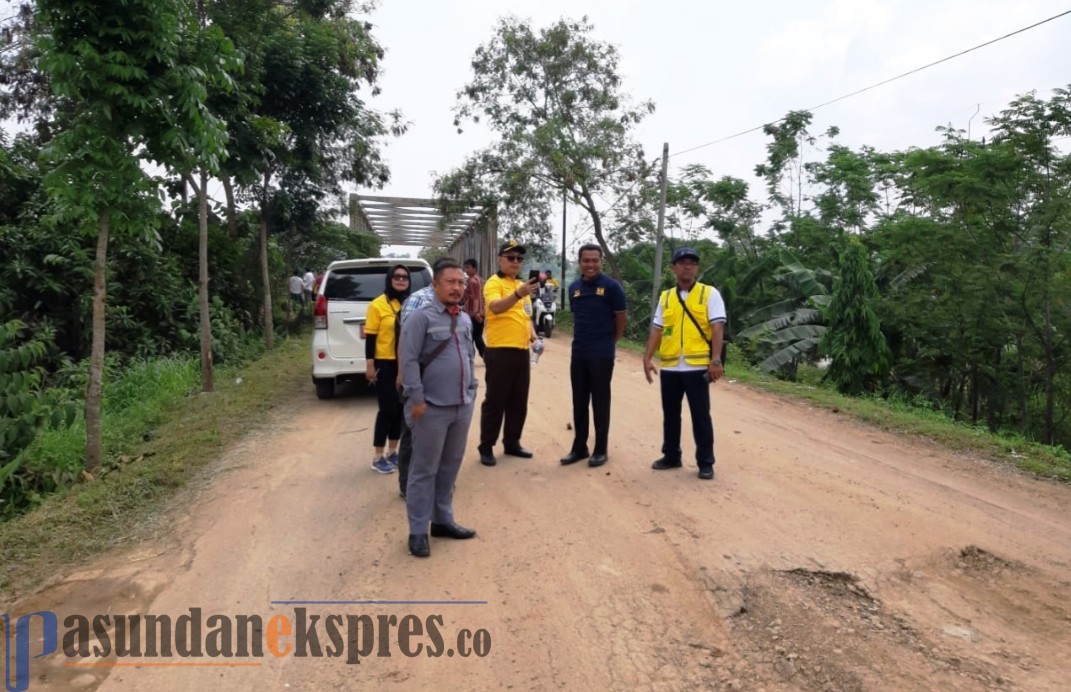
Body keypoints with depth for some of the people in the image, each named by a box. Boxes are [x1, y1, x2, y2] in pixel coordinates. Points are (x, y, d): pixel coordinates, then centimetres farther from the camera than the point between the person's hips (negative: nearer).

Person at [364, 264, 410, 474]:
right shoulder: (378, 305, -8)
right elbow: (370, 337, -7)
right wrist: (370, 364, -10)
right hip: (386, 364, -5)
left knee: (401, 408, 12)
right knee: (388, 409, -3)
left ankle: (392, 452, 27)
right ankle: (377, 457, 9)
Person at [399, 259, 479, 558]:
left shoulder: (466, 320, 12)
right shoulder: (422, 317, -10)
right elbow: (409, 360, -14)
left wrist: (472, 390, 16)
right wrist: (416, 399, -16)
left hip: (462, 407, 7)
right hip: (432, 408, -7)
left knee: (450, 468, 16)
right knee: (425, 471, 2)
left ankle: (442, 520, 31)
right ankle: (418, 532, 12)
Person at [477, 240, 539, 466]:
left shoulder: (521, 284, 17)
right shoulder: (493, 283, -8)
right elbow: (495, 307, -29)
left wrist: (533, 335, 10)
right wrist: (518, 294, -44)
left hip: (521, 351, 8)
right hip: (500, 351, -8)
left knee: (519, 401, 13)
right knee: (495, 401, -2)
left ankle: (512, 443, 26)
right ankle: (486, 448, 7)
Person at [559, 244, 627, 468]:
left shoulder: (611, 287, -8)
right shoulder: (573, 288, 7)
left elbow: (621, 320, -2)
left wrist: (608, 342, 7)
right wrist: (583, 340, 14)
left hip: (602, 355, -5)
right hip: (578, 353, 5)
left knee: (600, 403, 3)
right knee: (579, 403, 11)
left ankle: (601, 450, 14)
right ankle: (579, 447, 22)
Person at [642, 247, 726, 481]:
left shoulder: (710, 293, -1)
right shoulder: (665, 297, 11)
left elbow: (717, 327, -8)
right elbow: (657, 330, 10)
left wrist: (716, 360, -17)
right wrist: (647, 358, 0)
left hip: (697, 366, -4)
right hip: (669, 367, 4)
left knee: (700, 415, 3)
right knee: (670, 414, 13)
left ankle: (705, 463, 14)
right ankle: (671, 456, 28)